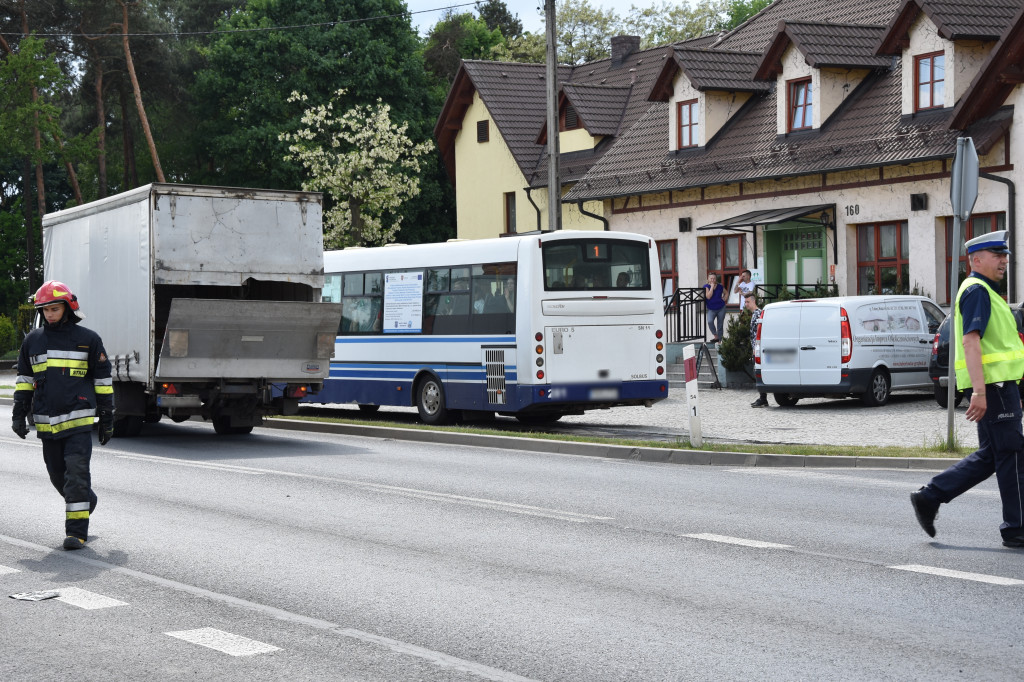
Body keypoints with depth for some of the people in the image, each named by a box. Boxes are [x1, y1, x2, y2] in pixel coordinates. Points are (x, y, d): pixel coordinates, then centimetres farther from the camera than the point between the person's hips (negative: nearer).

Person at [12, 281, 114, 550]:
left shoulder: (88, 339, 2)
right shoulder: (33, 340, 10)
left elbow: (102, 379, 6)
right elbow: (24, 379, 17)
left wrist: (107, 419, 5)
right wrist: (19, 414, 8)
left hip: (79, 420, -4)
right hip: (47, 423, 4)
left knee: (76, 474, -12)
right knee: (58, 475, 11)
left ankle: (77, 532, -9)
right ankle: (86, 501, 39)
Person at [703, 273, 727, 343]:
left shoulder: (720, 287, 0)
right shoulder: (706, 287, -6)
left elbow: (726, 293, 19)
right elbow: (708, 296, -22)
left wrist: (724, 299, 1)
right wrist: (712, 287, -19)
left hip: (721, 308, 2)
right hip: (711, 309, -2)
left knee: (720, 325, 5)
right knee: (710, 321, -27)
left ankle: (720, 340, 13)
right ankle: (716, 336, -13)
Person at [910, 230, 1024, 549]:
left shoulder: (983, 292, 22)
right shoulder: (977, 290, -11)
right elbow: (971, 341, -21)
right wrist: (980, 391, -27)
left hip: (997, 385, 10)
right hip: (992, 386, -10)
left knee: (989, 456, 11)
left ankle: (929, 498, 11)